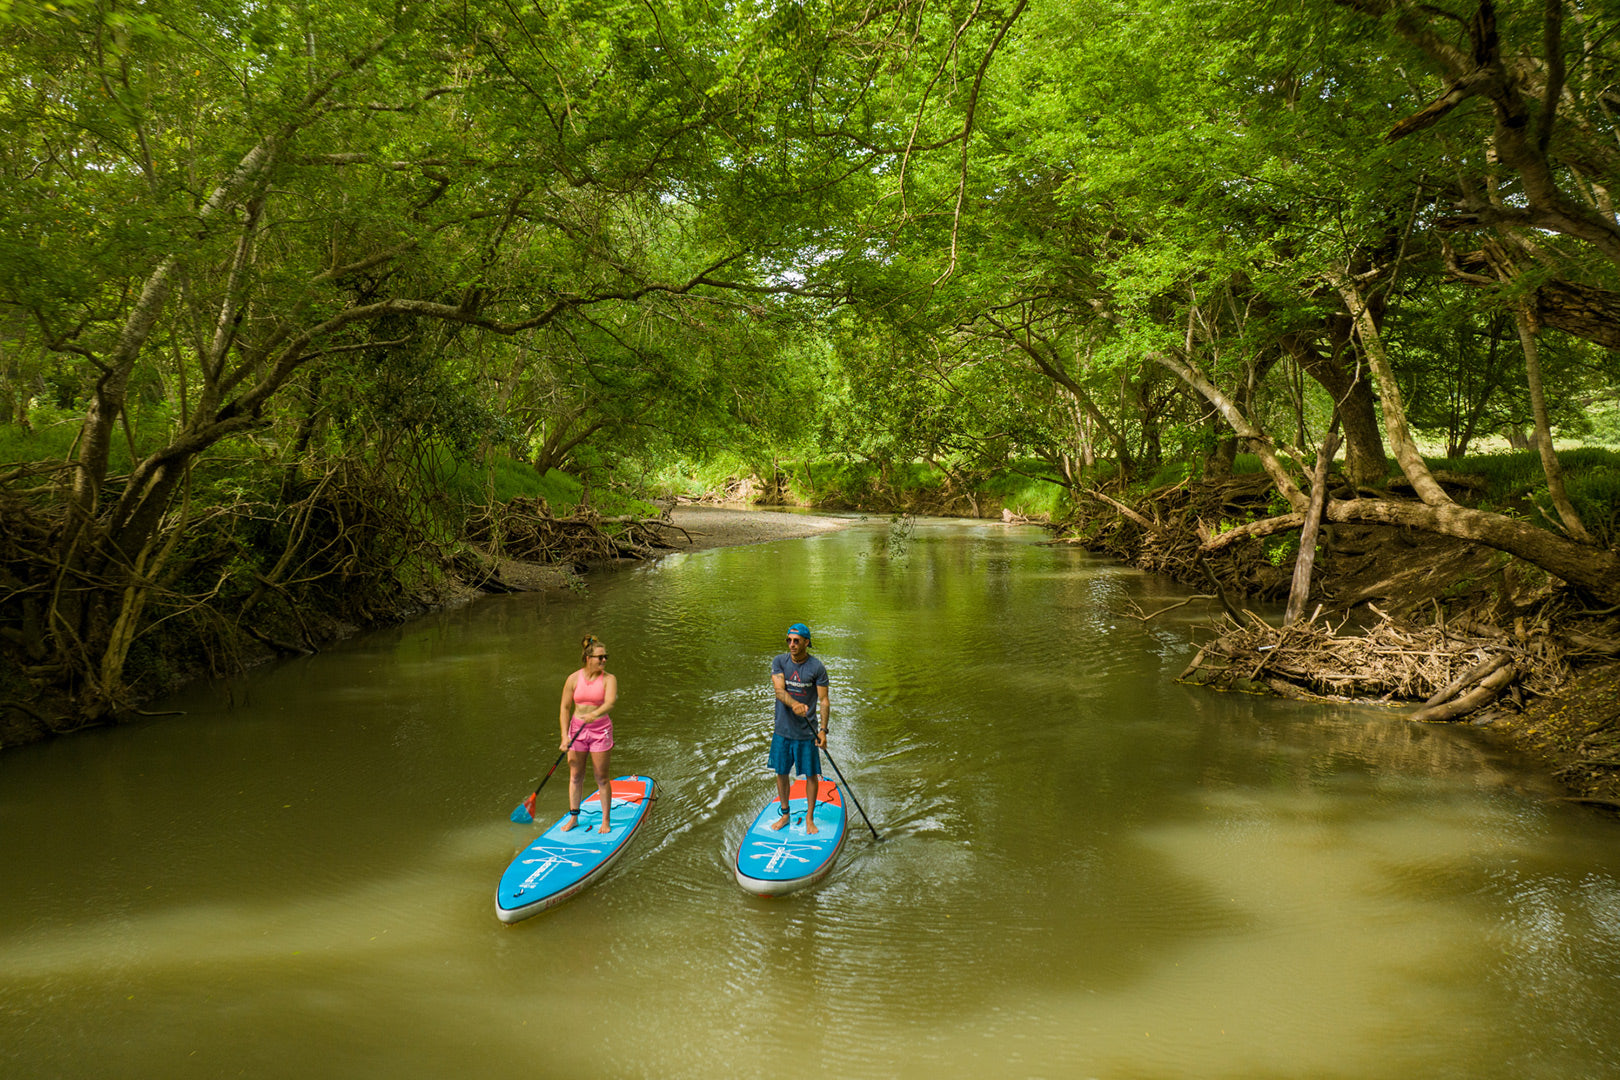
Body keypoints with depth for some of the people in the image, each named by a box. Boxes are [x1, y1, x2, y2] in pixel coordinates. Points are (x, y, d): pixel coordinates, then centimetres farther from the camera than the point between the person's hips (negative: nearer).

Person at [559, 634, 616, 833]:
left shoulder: (609, 679, -8)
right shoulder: (574, 679, -4)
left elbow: (610, 702, -25)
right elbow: (565, 707, -1)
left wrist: (595, 714, -46)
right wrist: (565, 736, -8)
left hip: (600, 729, -2)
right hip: (577, 728, 2)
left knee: (602, 778, 4)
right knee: (575, 777, 10)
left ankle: (606, 820, 16)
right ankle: (573, 817, 25)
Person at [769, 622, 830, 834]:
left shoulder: (817, 667, -8)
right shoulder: (779, 662, -3)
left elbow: (823, 701, -7)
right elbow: (779, 691, -17)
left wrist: (823, 730, -18)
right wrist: (794, 704, -38)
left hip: (807, 732, -2)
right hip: (783, 729, 2)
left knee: (811, 775, 5)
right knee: (781, 773, 13)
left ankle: (809, 818, 22)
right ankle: (785, 814, 32)